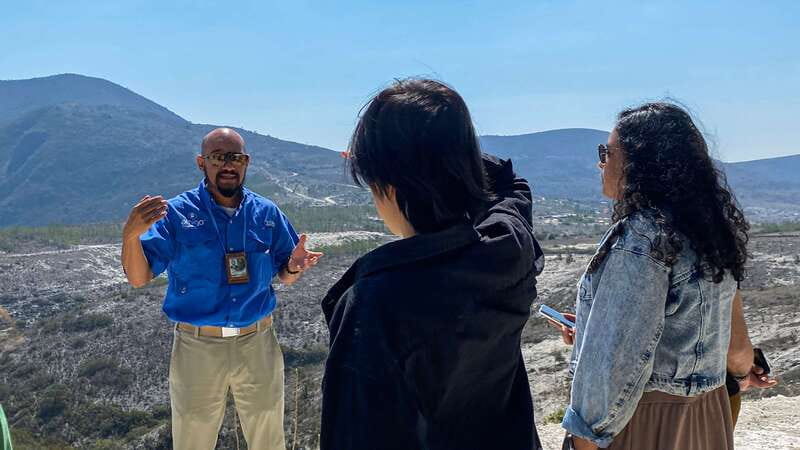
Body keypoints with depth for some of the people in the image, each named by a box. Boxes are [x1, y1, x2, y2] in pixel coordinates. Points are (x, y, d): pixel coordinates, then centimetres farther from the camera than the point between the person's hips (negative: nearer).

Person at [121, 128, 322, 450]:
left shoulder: (267, 213, 0)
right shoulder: (177, 213, -7)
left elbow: (283, 277, 6)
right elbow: (138, 278, -10)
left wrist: (294, 267, -17)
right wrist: (131, 235, -29)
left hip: (257, 343, 2)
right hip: (197, 345, -2)